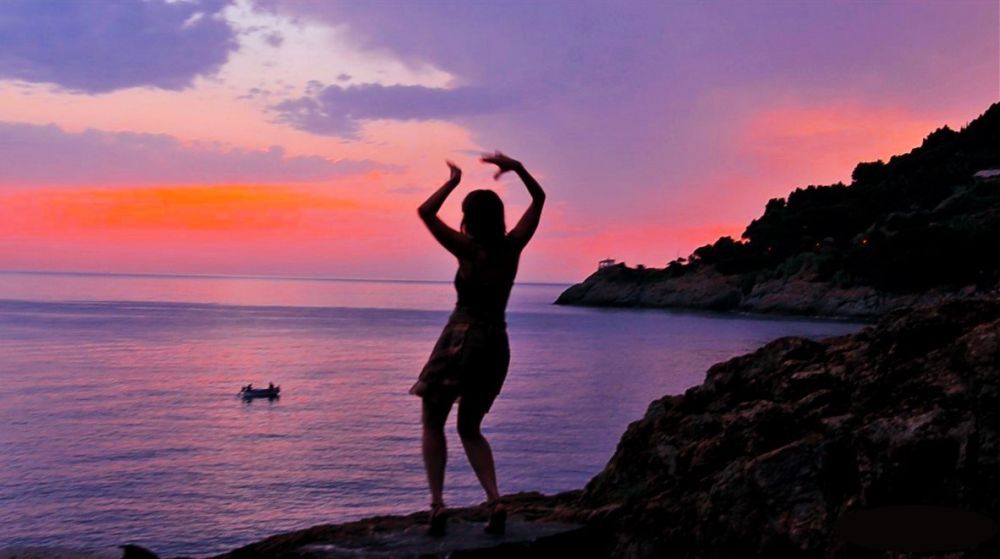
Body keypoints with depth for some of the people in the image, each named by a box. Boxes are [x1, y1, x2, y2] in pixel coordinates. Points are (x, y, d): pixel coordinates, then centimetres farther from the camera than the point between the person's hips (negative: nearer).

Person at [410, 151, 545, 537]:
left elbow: (425, 212, -10)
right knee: (470, 428, 19)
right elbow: (539, 199, 13)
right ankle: (494, 500, -1)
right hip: (496, 344, 5)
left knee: (432, 422, 11)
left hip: (461, 338, -5)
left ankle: (437, 504, -4)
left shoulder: (468, 249, -11)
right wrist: (517, 168, 3)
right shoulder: (512, 247, 1)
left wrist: (452, 181, -1)